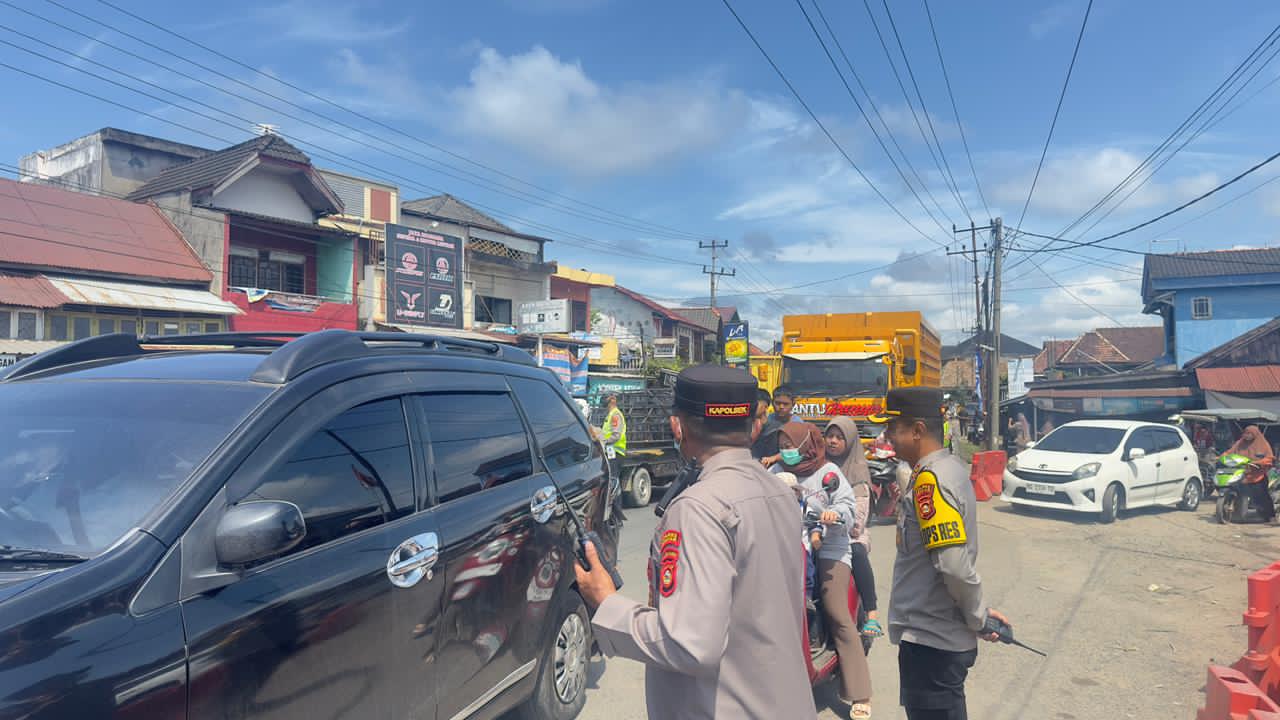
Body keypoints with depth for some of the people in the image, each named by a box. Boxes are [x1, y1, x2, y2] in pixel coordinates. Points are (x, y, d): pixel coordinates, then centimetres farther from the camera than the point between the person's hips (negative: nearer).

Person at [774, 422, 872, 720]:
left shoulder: (828, 471, 2)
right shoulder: (778, 471, 12)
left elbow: (846, 504, -6)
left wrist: (836, 514, -26)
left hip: (828, 546, -4)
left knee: (838, 616, -8)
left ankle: (859, 693, -1)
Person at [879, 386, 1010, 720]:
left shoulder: (928, 480, -22)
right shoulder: (950, 468, 8)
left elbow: (955, 564, -27)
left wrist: (978, 616, -13)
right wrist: (979, 616, 13)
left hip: (930, 641, -9)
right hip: (945, 636, 9)